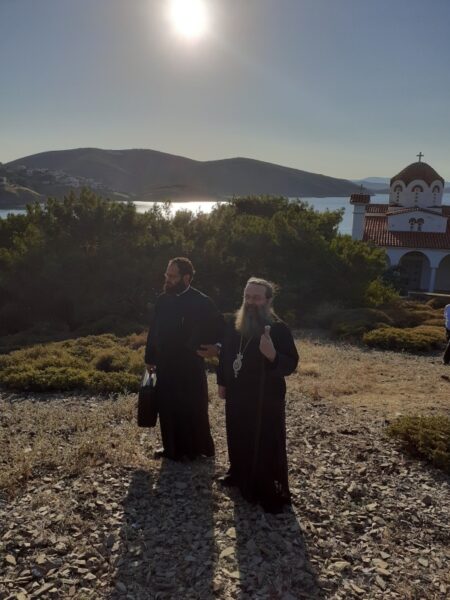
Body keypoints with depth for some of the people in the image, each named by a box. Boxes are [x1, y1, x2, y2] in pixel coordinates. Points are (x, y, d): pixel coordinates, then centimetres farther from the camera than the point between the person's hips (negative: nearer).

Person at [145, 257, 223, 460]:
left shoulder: (201, 302, -13)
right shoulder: (162, 299, 5)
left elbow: (219, 327, -6)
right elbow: (154, 330, 12)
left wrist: (215, 348, -15)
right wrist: (150, 358, 14)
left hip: (190, 367, -5)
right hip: (165, 365, 6)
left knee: (193, 409, 6)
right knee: (167, 408, 13)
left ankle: (195, 448, 24)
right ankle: (172, 447, 30)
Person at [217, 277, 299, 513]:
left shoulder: (279, 329, -16)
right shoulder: (234, 325, 1)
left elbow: (291, 365, -20)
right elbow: (224, 355, 13)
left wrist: (273, 355, -39)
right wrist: (221, 382, 13)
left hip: (266, 399, -6)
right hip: (236, 396, 6)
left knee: (266, 446, 2)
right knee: (237, 439, 21)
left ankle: (273, 493, 17)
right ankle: (238, 475, 43)